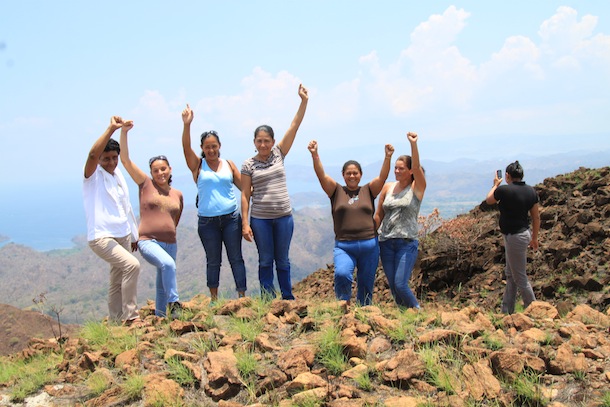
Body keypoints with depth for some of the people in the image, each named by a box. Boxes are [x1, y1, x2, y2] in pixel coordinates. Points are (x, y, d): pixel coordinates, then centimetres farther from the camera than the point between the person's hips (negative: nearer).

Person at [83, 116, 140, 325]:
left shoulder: (119, 176, 12)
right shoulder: (93, 176, -8)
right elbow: (92, 154, -31)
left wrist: (134, 235, 22)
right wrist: (111, 129, -35)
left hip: (123, 235, 7)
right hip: (101, 237, -7)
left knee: (118, 280, 12)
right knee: (132, 265, -24)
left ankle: (115, 321, 24)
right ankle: (130, 315, -14)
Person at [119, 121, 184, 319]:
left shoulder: (178, 195, 8)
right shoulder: (146, 184, 0)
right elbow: (125, 159, -6)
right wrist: (124, 132, -12)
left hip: (170, 243, 4)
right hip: (148, 241, -4)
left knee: (162, 285, 14)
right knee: (168, 264, -33)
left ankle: (160, 317, 30)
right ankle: (174, 304, -20)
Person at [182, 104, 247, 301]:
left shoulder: (229, 164, 7)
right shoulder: (198, 165, 2)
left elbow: (244, 186, 8)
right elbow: (186, 147, -14)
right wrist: (187, 124, -28)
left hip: (231, 218, 1)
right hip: (207, 222, -1)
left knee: (236, 258, 4)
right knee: (213, 260, 10)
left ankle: (242, 296, 11)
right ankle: (214, 298, 21)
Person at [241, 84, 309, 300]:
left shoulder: (279, 154, 5)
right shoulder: (248, 165, -1)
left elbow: (294, 126, 1)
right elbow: (245, 195, -1)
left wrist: (304, 101, -4)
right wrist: (245, 223, -6)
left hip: (283, 216, 2)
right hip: (260, 219, -1)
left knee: (283, 260, 12)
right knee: (265, 260, 7)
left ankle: (288, 297, 23)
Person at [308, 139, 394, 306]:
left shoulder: (368, 191, 11)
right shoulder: (336, 191, 8)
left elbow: (382, 177, -2)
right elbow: (321, 175, -4)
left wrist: (388, 157, -17)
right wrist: (314, 155, -19)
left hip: (369, 245, 2)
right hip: (344, 246, -2)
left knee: (366, 285, 9)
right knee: (341, 274, -28)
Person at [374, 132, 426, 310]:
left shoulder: (417, 188, -2)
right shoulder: (388, 187, 8)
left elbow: (416, 167, -21)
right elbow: (378, 215, 12)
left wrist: (413, 144, -34)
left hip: (407, 243, -4)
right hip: (386, 242, 4)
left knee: (400, 285, -11)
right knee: (393, 286, 7)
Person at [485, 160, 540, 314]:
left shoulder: (504, 190, -18)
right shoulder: (531, 191, 2)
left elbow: (488, 200, 4)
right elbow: (536, 217, 8)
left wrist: (495, 184, 19)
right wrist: (534, 237, 19)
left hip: (514, 237, -9)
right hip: (524, 233, 9)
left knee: (520, 277, 1)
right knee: (510, 274, 19)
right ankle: (506, 310, 28)